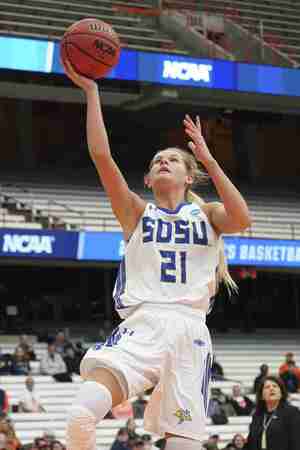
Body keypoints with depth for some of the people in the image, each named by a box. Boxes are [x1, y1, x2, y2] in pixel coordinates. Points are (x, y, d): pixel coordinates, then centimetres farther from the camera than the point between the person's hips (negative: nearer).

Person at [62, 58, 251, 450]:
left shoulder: (207, 214, 18)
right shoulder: (137, 212, 17)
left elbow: (242, 220, -7)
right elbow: (101, 155, 3)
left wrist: (208, 159, -4)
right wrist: (91, 92, 0)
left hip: (189, 330, 1)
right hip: (141, 325, -1)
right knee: (81, 418, -28)